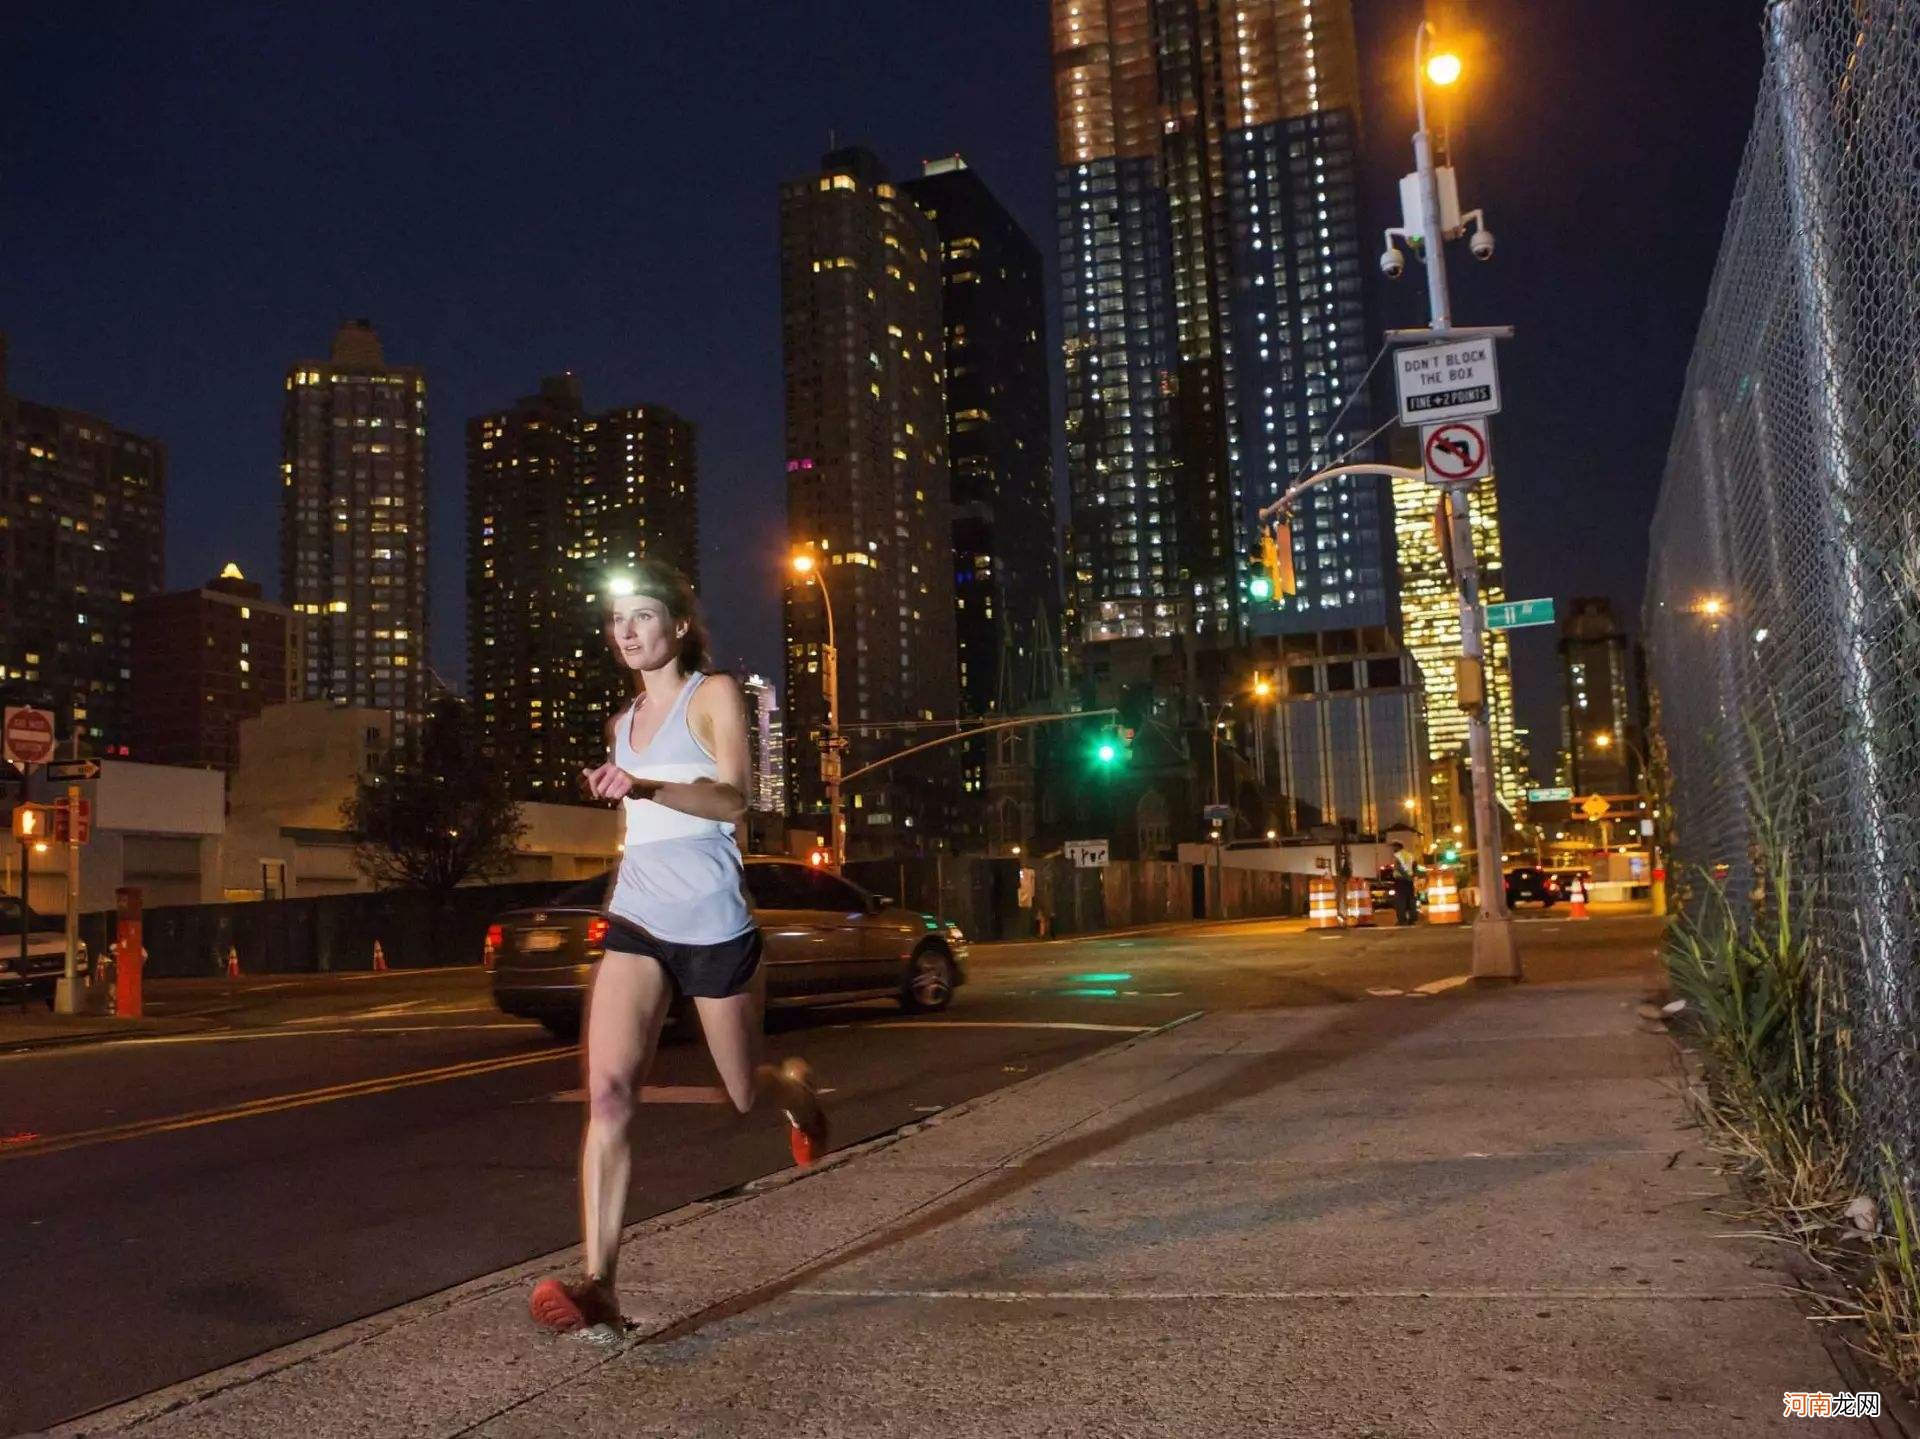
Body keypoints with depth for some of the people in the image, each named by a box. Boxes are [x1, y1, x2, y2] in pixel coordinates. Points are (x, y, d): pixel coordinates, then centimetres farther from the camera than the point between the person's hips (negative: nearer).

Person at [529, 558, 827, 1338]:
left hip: (711, 923, -4)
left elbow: (732, 798, -19)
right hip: (636, 921, 4)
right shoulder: (622, 722, 17)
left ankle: (796, 1086, 48)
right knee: (608, 1091, -16)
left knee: (745, 1094, 11)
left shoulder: (714, 695, -2)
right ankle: (599, 1285, -16)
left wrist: (644, 787, -33)